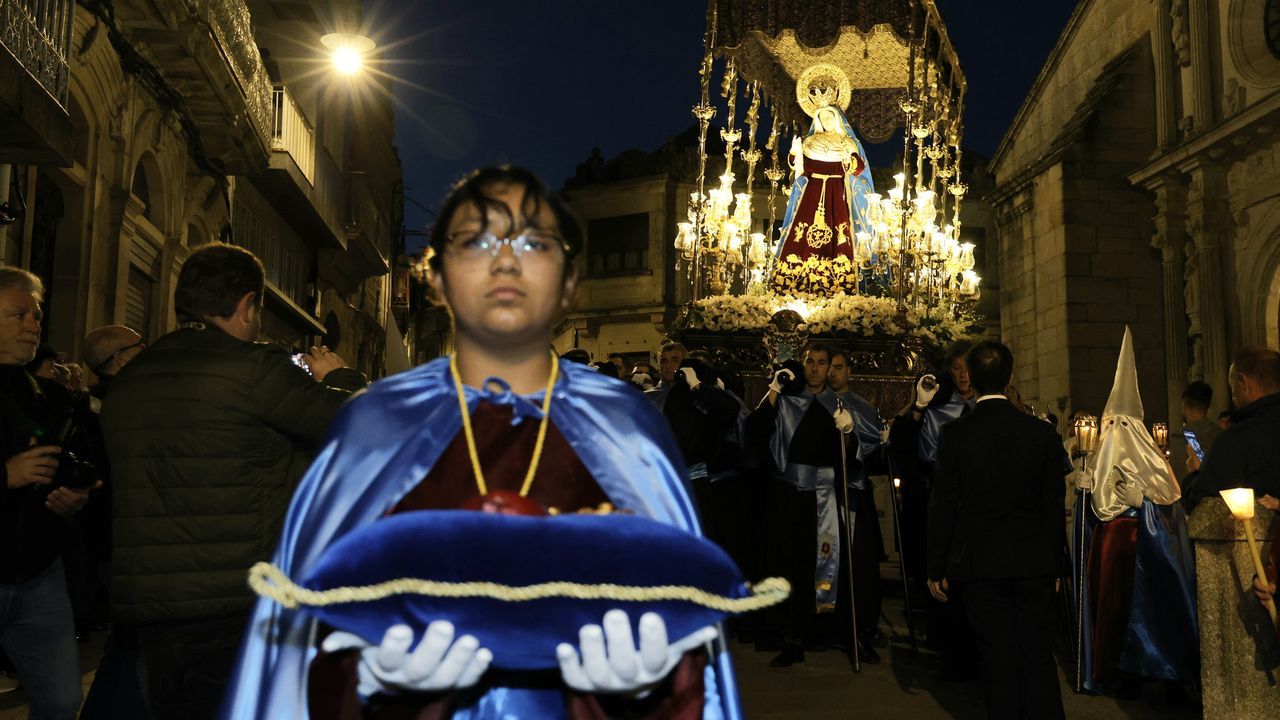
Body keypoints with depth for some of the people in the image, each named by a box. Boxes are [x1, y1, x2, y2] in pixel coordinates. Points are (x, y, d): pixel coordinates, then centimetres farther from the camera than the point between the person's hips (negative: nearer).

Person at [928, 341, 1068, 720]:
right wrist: (1055, 567, 12)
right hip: (1034, 565, 2)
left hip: (980, 565, -1)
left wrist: (936, 570, 2)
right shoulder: (1043, 433, -3)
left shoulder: (954, 434, -9)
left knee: (1000, 665, 6)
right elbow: (1054, 507, 2)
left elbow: (942, 507, -6)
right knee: (1039, 661, 11)